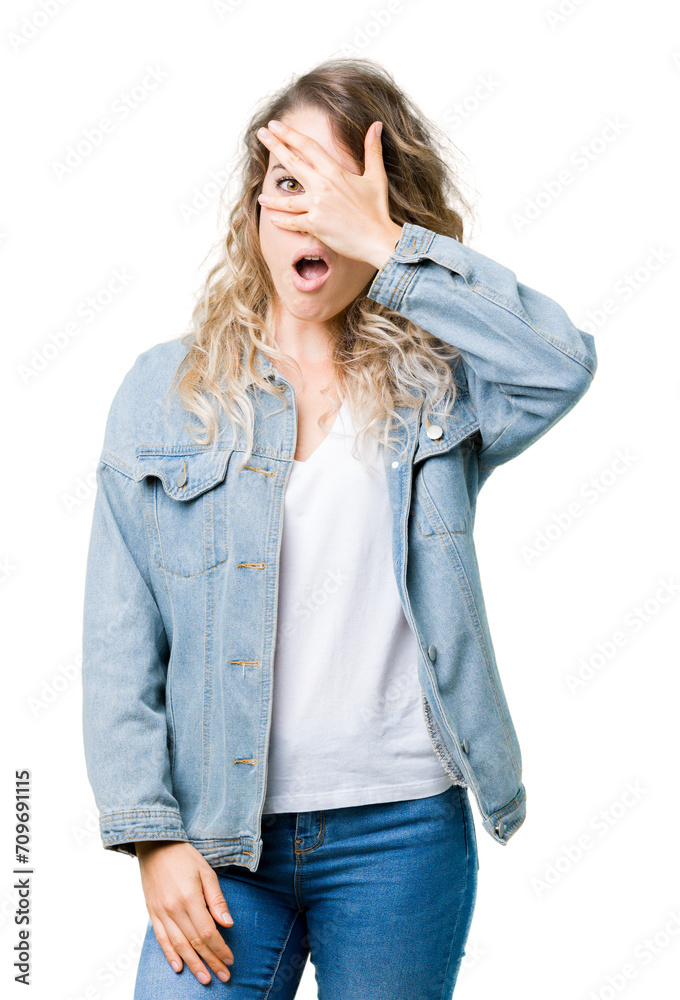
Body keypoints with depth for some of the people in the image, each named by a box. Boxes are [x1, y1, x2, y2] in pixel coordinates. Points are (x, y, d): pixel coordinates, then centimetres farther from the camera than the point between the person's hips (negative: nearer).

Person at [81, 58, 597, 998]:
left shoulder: (439, 388, 3)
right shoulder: (166, 390, 3)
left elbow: (562, 363, -20)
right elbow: (122, 642, 1)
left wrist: (384, 245, -18)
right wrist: (151, 832, -5)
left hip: (404, 836, 0)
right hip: (222, 843, 0)